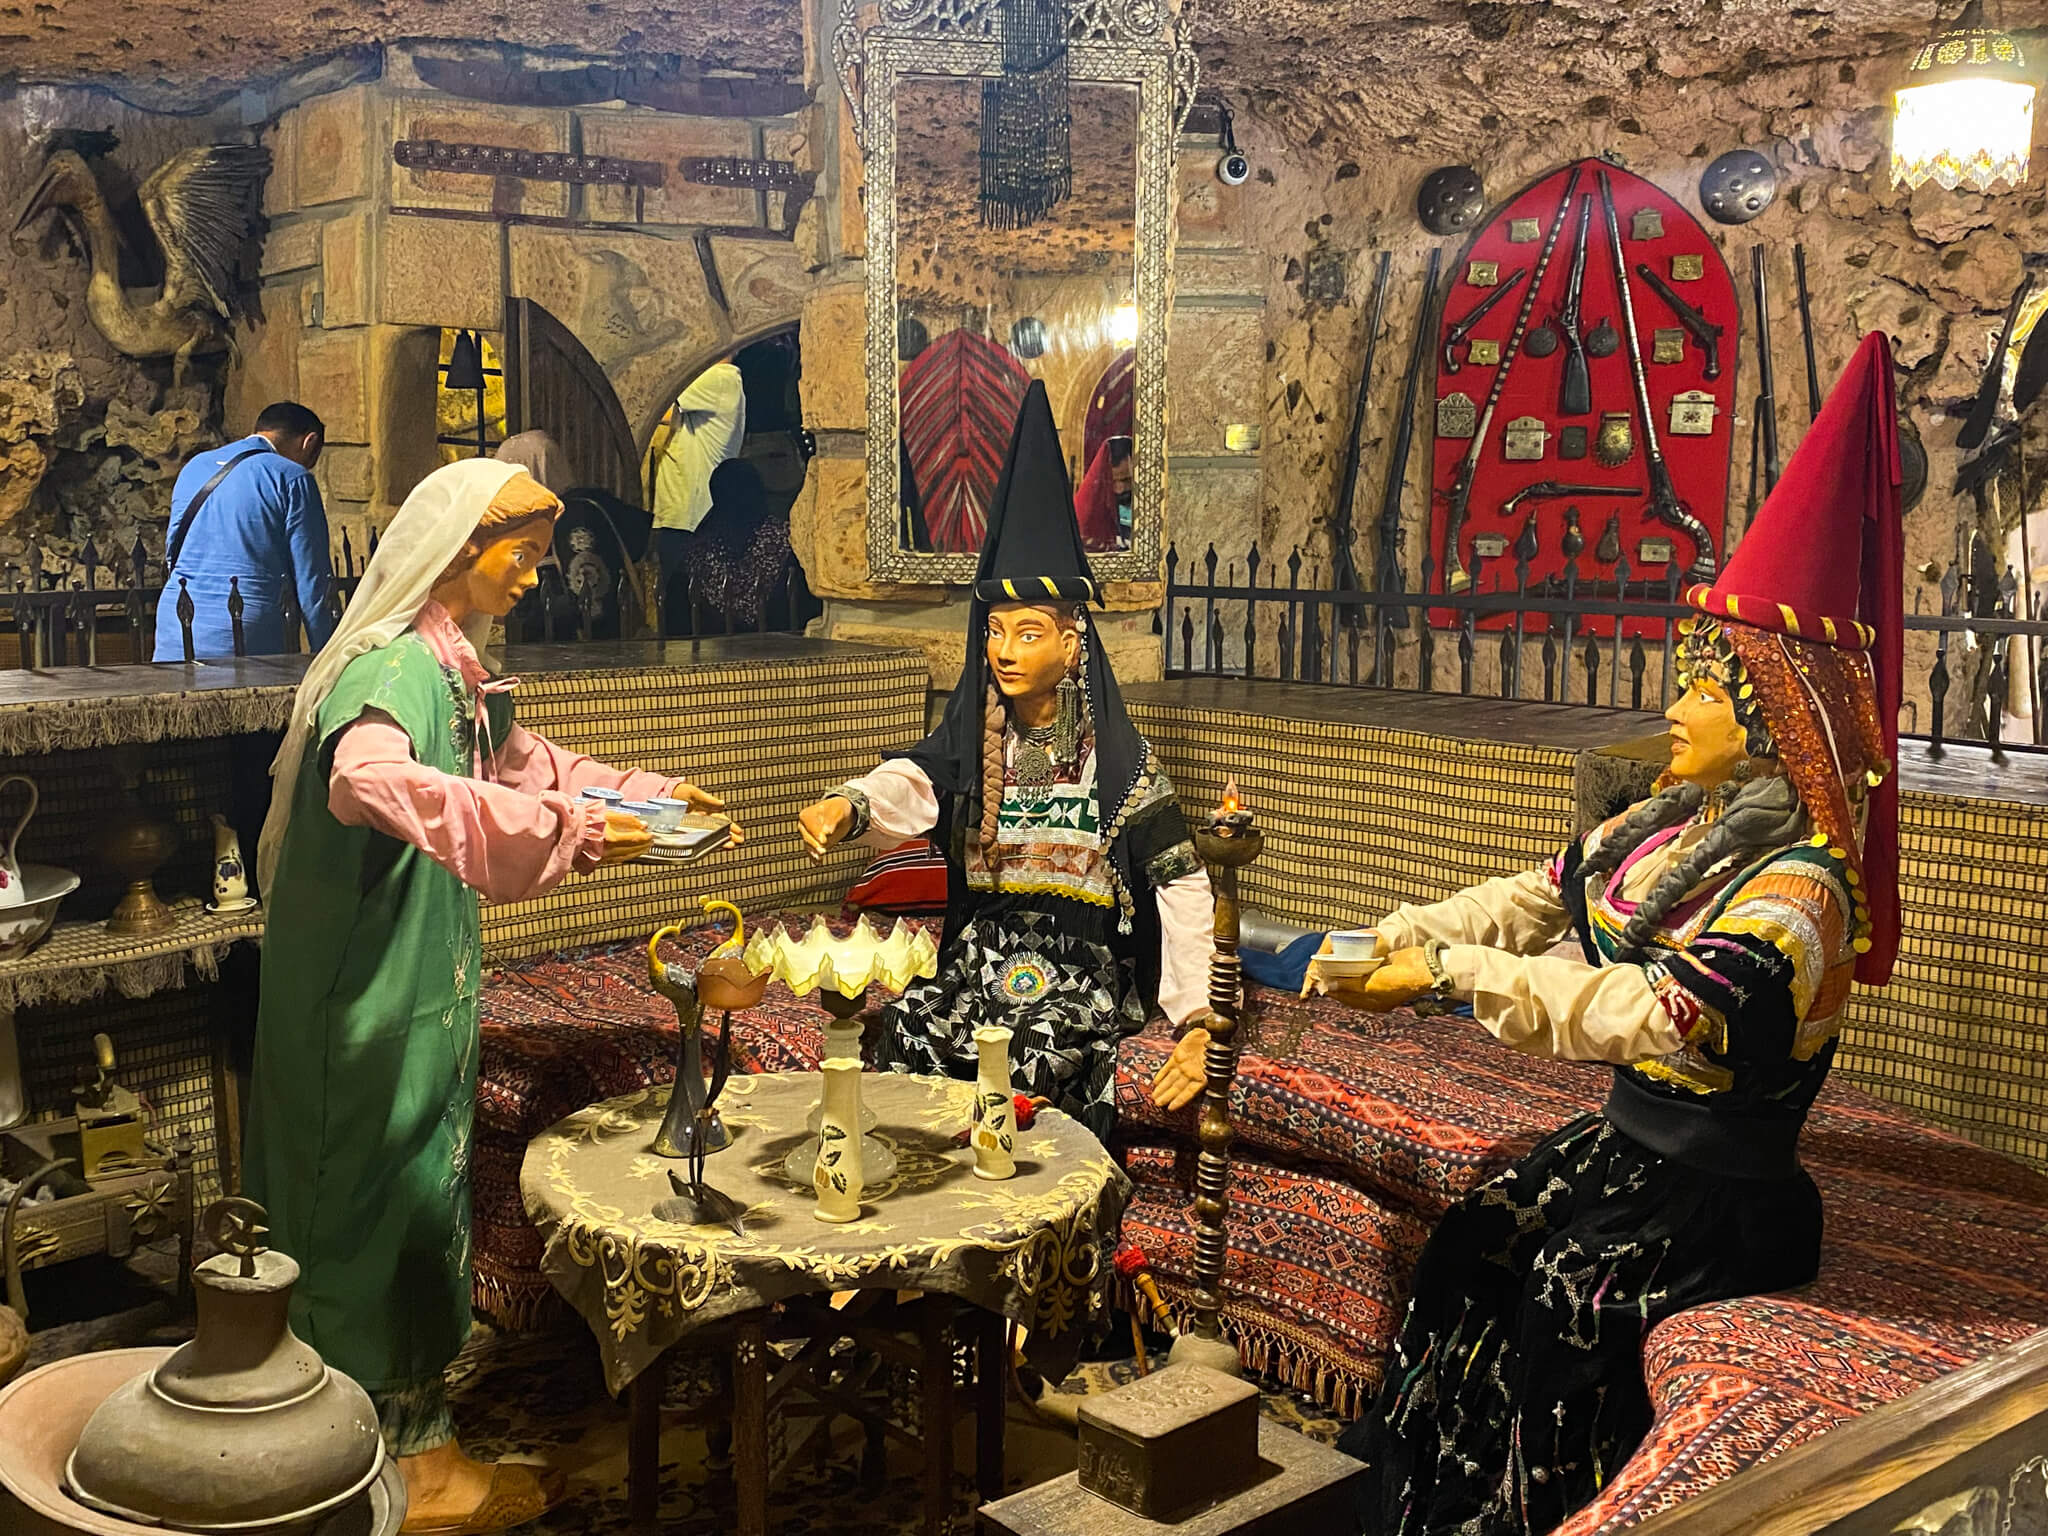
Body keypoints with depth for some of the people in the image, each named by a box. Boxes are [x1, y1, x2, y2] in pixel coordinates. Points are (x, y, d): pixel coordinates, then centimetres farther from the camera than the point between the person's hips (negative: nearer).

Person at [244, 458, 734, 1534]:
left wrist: (647, 793, 15)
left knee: (421, 1208, 19)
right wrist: (565, 829, -45)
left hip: (428, 987, 10)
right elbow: (367, 780, -43)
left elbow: (522, 766, 27)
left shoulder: (456, 670, 10)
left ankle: (418, 1446, 34)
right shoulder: (393, 669, -21)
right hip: (372, 994, -10)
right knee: (382, 1205, 2)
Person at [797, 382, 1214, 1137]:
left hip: (1081, 966, -3)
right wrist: (846, 806, -42)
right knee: (903, 1032, -25)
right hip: (977, 953, 3)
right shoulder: (967, 741, 5)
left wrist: (1195, 1012, -11)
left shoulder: (1120, 755, -3)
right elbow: (908, 787, -17)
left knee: (1041, 1054, -32)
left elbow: (1182, 883, -3)